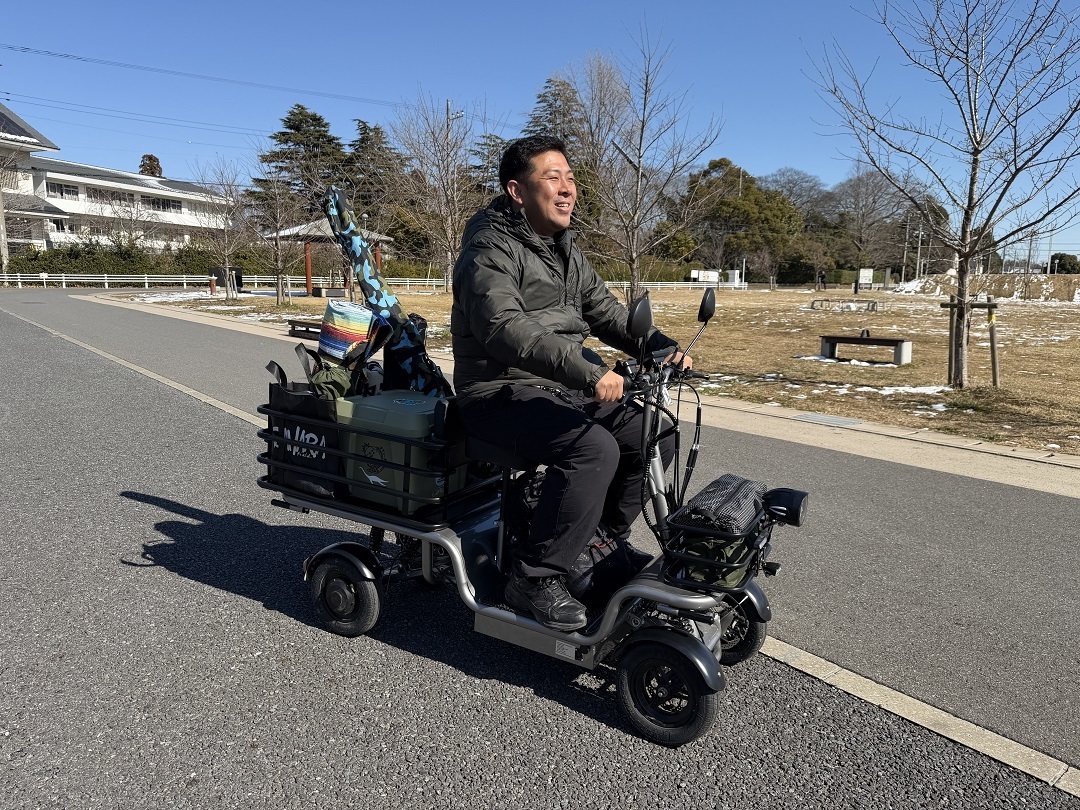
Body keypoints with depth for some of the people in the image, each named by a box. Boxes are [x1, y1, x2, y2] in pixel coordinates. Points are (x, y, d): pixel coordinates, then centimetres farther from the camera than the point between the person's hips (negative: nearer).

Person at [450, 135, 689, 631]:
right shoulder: (492, 249, -13)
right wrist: (588, 371, -39)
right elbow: (503, 329, -29)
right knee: (594, 447, -31)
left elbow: (603, 309, 16)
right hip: (502, 394, -9)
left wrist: (660, 347, -1)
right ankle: (535, 579, -17)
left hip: (564, 390, 9)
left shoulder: (565, 248, 17)